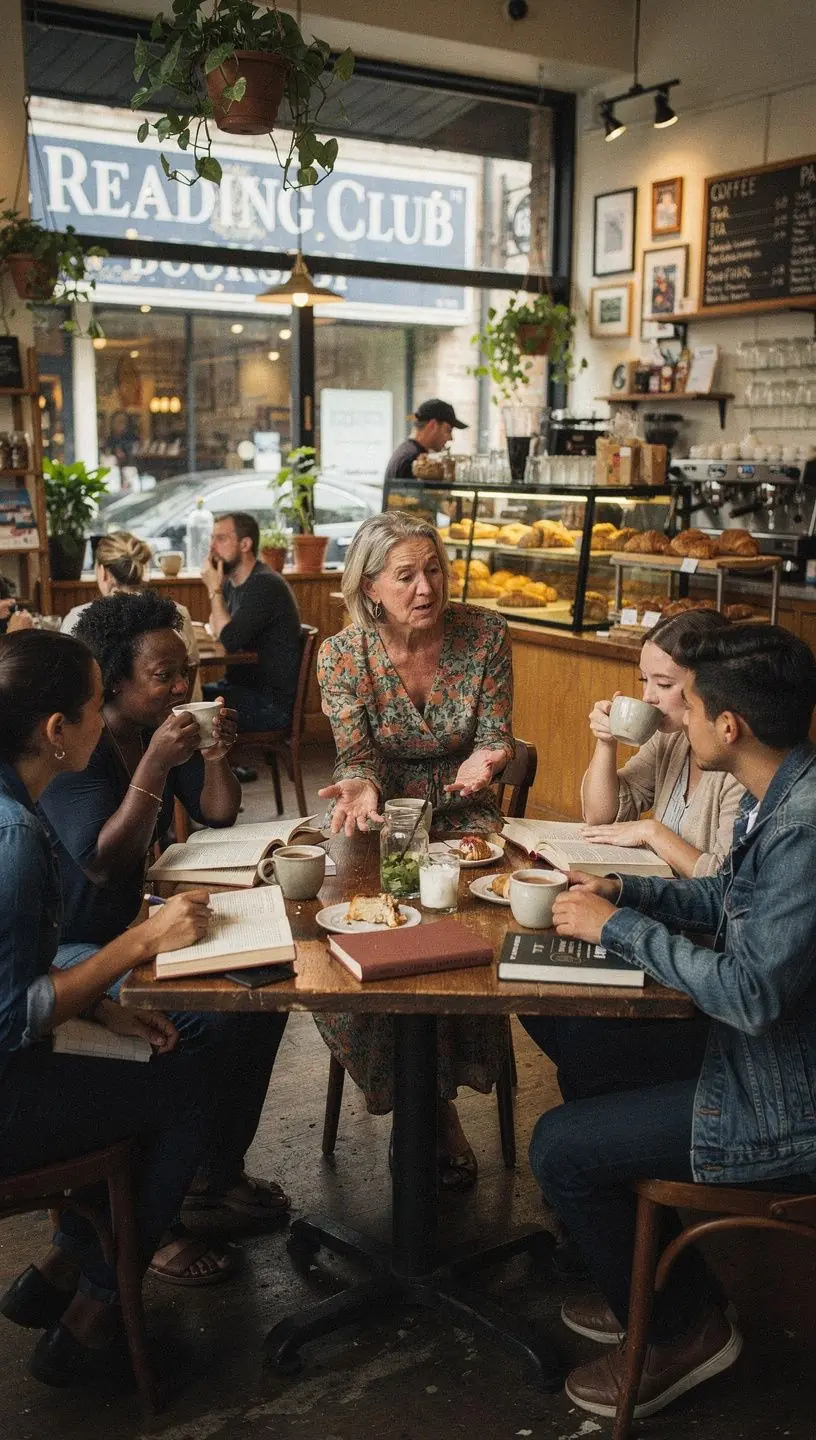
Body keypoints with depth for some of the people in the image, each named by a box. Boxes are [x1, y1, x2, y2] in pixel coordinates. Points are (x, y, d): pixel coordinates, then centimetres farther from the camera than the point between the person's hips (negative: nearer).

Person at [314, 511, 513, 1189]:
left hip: (464, 818, 0)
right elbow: (359, 757, -9)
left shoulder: (485, 634, -7)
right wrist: (359, 786, -34)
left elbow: (497, 738, -5)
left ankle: (439, 1096, -1)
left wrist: (482, 762, -30)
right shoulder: (342, 656, -8)